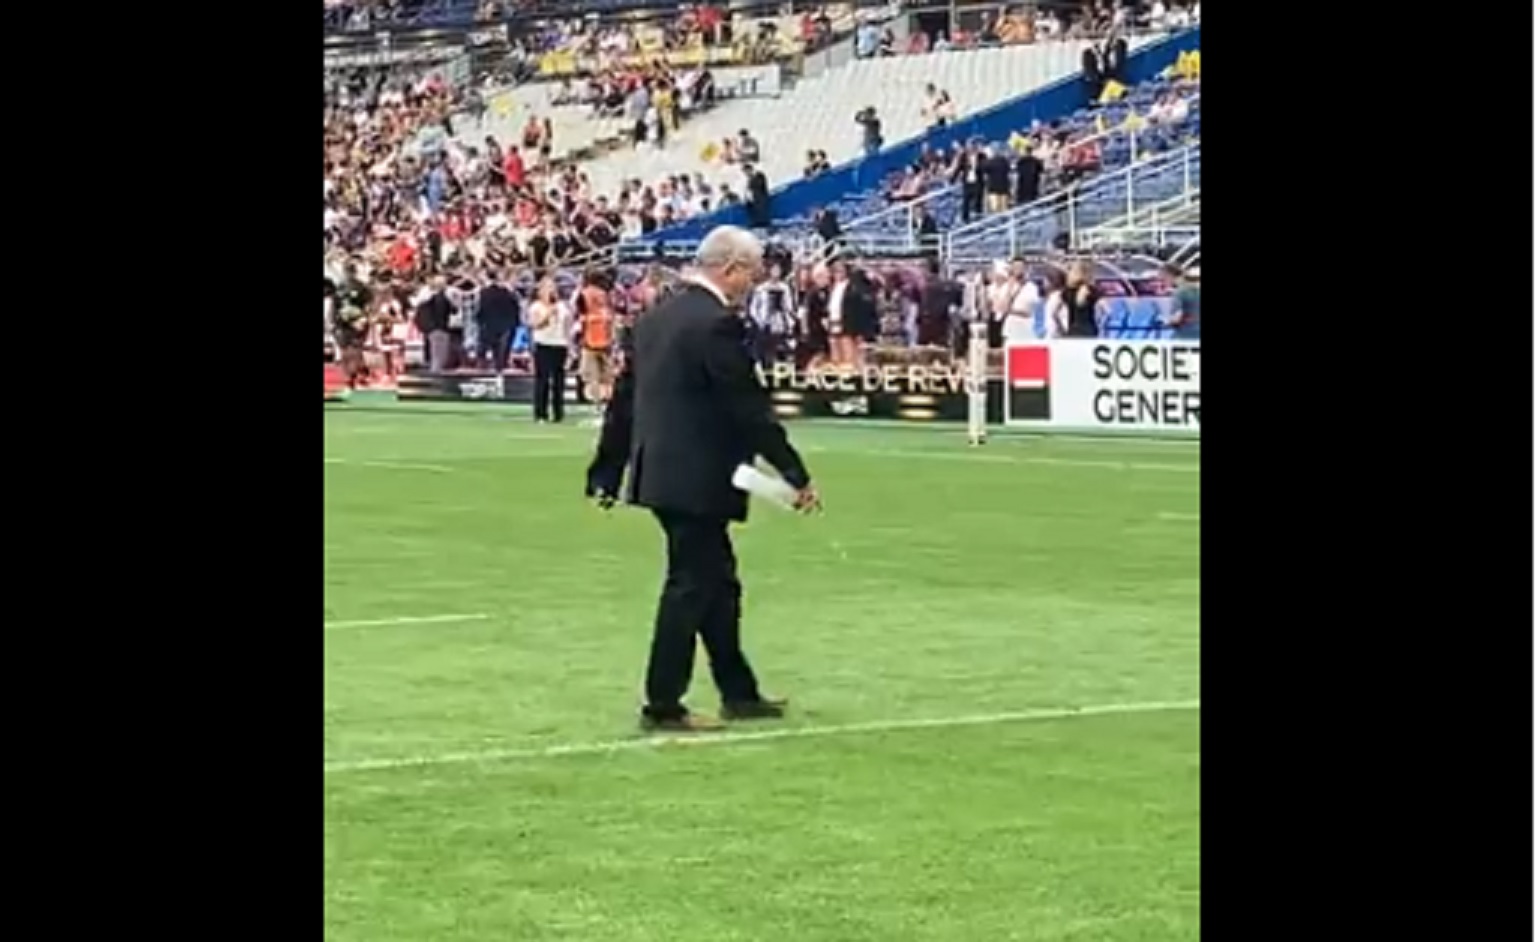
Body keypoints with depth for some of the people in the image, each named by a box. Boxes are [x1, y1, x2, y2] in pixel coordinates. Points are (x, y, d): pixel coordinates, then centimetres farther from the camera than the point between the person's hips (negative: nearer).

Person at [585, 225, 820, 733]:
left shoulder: (657, 317, 10)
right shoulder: (718, 325, -17)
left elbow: (624, 397, 14)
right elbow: (751, 408, -17)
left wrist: (607, 472, 20)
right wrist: (796, 475, -11)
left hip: (659, 473, 9)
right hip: (696, 480, -9)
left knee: (718, 582, 17)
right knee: (691, 586, 0)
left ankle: (738, 692, 26)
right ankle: (662, 705, 5)